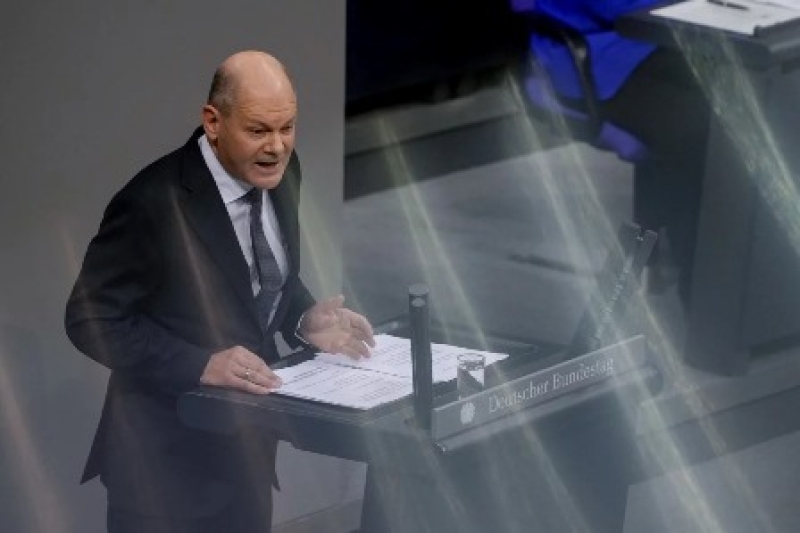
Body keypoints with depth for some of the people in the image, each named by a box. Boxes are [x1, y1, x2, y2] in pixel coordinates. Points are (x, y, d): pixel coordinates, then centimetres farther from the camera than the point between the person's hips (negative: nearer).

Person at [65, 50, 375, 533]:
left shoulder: (280, 171, -2)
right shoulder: (154, 202, -23)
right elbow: (91, 320, -21)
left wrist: (307, 320, -8)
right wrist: (201, 365, -28)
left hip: (249, 445, 7)